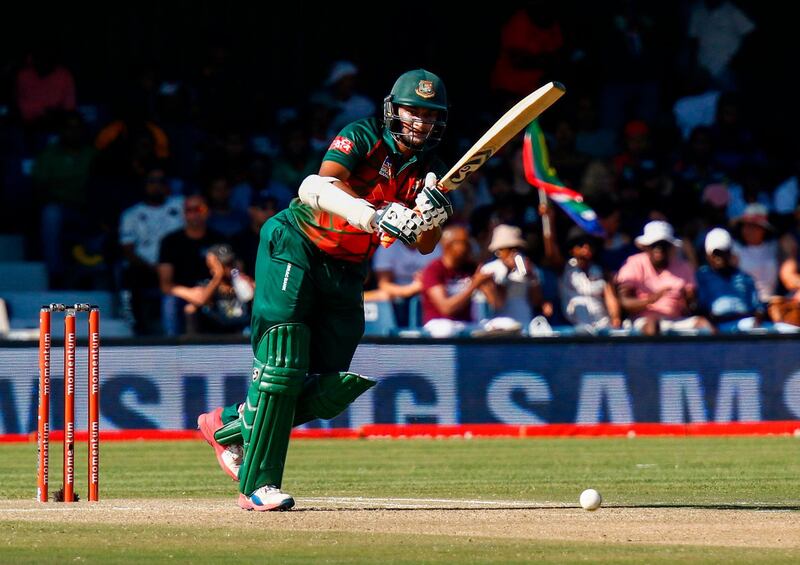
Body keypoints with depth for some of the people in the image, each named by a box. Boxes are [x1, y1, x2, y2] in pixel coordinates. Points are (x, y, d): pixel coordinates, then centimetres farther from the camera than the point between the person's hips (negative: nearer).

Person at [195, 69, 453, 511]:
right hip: (297, 247, -6)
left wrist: (431, 217, -27)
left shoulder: (425, 172, 3)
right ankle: (258, 486, -16)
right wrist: (374, 217, -47)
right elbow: (324, 184, -32)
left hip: (347, 273, 6)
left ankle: (229, 426, 21)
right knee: (283, 365, -17)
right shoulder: (364, 139, -13)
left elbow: (424, 246, -4)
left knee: (328, 390, -1)